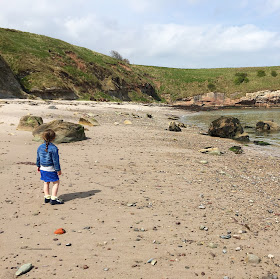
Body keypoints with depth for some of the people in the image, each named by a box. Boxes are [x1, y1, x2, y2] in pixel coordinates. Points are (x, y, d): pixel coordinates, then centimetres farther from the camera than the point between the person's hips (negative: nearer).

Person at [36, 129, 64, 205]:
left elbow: (38, 158, 12)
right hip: (51, 169, -7)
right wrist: (58, 169, -10)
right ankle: (53, 199, 2)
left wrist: (38, 166, 26)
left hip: (43, 168, 7)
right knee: (56, 182, 5)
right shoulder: (54, 148, -20)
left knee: (46, 182, 20)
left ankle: (47, 198, 26)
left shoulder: (40, 147, 1)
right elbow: (55, 160, -17)